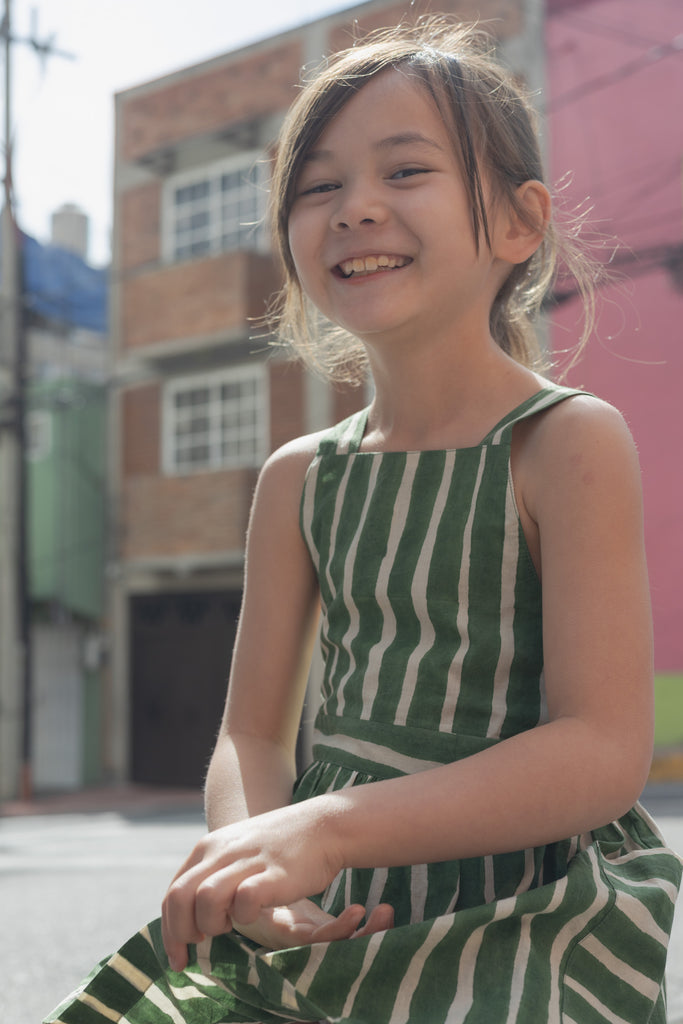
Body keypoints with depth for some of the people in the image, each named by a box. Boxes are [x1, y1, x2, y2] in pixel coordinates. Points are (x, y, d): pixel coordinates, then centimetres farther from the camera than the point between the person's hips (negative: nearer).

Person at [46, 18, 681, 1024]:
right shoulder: (300, 478, 8)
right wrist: (255, 857, -17)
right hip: (338, 910, 5)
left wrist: (330, 827, -26)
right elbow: (253, 733, 7)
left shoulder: (567, 441, -8)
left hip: (531, 916, -5)